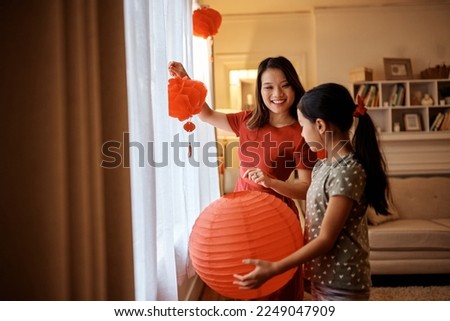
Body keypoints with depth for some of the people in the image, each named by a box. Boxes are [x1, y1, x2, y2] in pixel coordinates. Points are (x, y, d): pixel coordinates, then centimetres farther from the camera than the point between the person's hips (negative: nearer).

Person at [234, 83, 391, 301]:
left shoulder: (347, 172, -23)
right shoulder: (324, 166, 4)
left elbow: (326, 239, -22)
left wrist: (273, 269, -22)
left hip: (342, 285, -8)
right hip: (323, 278, 8)